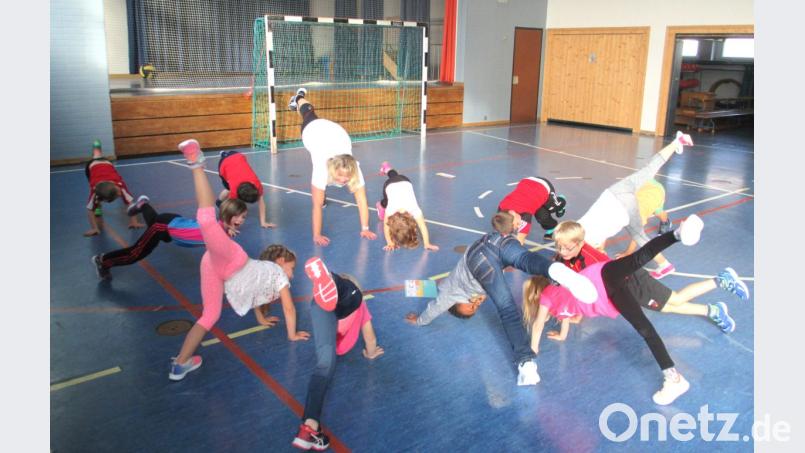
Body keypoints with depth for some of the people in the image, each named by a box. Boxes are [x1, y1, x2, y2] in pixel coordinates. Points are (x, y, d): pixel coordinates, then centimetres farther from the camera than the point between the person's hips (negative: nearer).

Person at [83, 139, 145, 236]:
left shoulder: (120, 184, -47)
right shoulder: (95, 190, -48)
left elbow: (130, 203, -47)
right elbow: (90, 210, -44)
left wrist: (134, 222, -52)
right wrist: (94, 228, -53)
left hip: (107, 163, 4)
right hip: (91, 166, -4)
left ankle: (97, 146, 69)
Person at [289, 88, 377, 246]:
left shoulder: (354, 169, -42)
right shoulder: (323, 169, -47)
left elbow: (362, 200, -37)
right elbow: (317, 205, -45)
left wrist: (365, 229, -38)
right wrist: (316, 235, -45)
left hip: (337, 132, 2)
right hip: (314, 130, -2)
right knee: (309, 114, 30)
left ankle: (299, 100, 64)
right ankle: (299, 98, 67)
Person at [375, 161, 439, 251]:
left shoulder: (415, 209, -42)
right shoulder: (390, 210, -41)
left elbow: (423, 227, -41)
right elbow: (386, 227, -33)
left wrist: (427, 244, -46)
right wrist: (389, 243, -43)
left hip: (405, 182, 3)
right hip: (389, 184, -3)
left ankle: (387, 169, 65)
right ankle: (381, 205, 52)